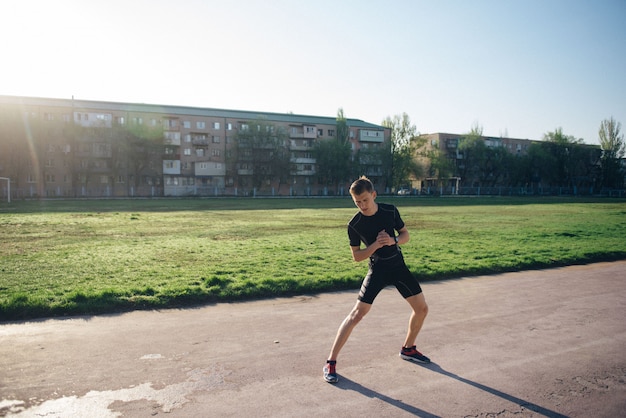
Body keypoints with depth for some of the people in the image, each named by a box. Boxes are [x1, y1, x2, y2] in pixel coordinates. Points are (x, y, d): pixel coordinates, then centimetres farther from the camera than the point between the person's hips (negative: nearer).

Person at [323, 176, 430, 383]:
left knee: (422, 308, 9)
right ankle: (331, 362, -4)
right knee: (357, 313, -13)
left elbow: (405, 235, 5)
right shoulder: (354, 224, -14)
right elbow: (356, 256, -8)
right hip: (378, 270, -4)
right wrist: (376, 245, -24)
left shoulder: (390, 210, -7)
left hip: (399, 266, 4)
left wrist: (393, 240, -17)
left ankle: (408, 349, 33)